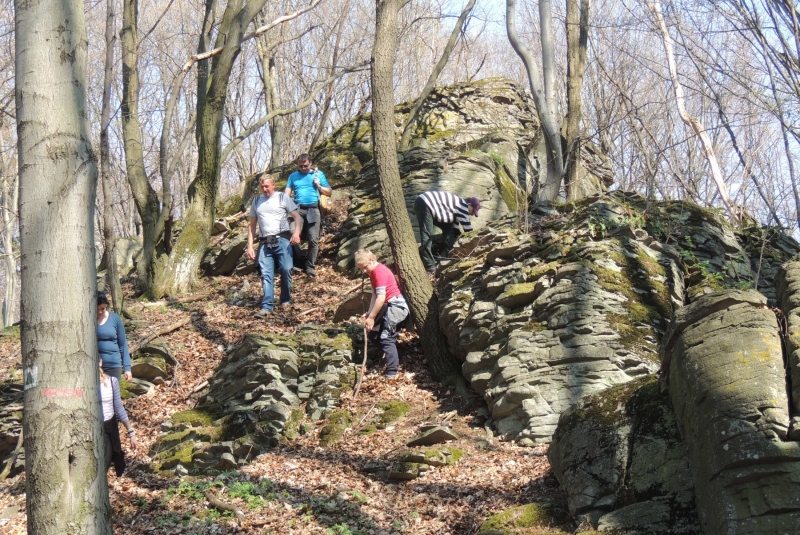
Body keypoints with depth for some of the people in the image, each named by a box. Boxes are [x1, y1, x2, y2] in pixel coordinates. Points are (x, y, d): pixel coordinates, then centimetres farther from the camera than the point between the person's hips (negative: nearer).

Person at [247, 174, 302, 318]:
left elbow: (296, 216, 3)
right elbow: (252, 225, 19)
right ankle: (267, 306, -9)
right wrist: (250, 246, 11)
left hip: (282, 240, -3)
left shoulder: (283, 197, 7)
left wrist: (296, 232, -15)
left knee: (286, 270, -8)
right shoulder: (256, 201, 17)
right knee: (266, 274, -5)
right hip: (265, 243, 3)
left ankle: (286, 300, 12)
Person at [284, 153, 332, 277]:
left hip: (313, 209, 0)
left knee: (313, 239, -3)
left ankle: (310, 266, 3)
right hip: (298, 209, 0)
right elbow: (287, 193, 7)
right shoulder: (293, 176, 13)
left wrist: (318, 186, -2)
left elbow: (329, 192, 14)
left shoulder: (319, 174, 12)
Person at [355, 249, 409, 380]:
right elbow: (375, 295, 8)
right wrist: (368, 314, -3)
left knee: (386, 338, -15)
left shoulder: (380, 272, -19)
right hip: (388, 306, 11)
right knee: (372, 335, 15)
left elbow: (381, 297, -23)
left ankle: (392, 373, -18)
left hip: (396, 305, -11)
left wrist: (371, 317, -19)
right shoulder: (373, 272, 11)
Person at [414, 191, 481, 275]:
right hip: (424, 205, -11)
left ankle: (444, 257, 12)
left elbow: (455, 230, 22)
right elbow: (467, 229, -8)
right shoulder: (462, 206, -10)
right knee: (427, 235, -18)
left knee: (448, 227, 16)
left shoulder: (459, 208, 20)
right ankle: (430, 267, -24)